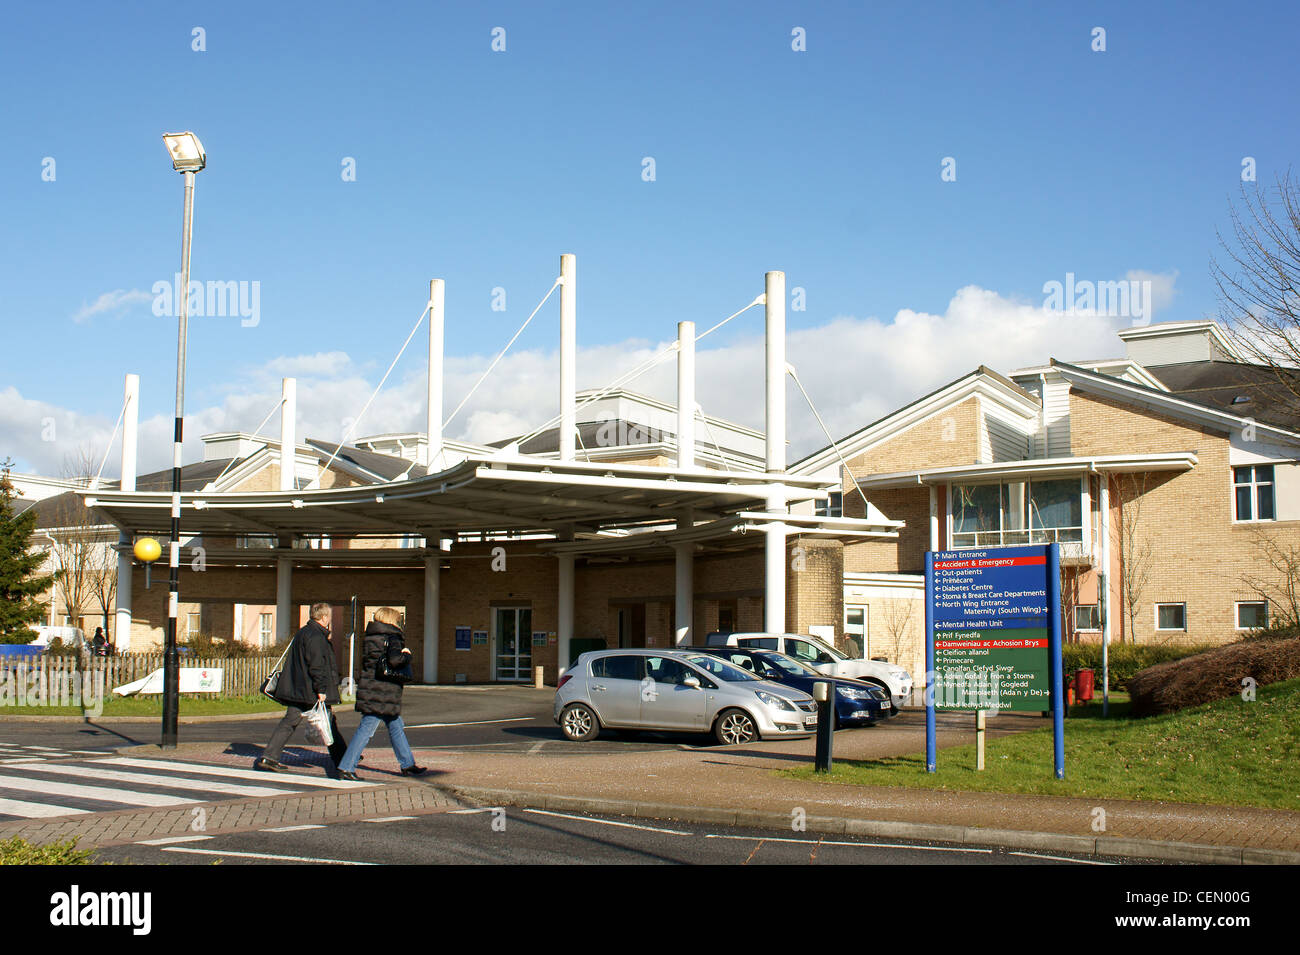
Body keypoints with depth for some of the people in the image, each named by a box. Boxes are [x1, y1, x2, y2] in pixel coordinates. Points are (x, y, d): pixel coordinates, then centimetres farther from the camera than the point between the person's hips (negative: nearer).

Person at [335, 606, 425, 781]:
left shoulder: (369, 638, 13)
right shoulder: (392, 638, -11)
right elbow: (395, 659, -28)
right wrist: (407, 655, -6)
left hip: (369, 690, 9)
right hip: (384, 694, -9)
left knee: (396, 726, 18)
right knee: (366, 729, -6)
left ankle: (407, 764, 27)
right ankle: (346, 768, -5)